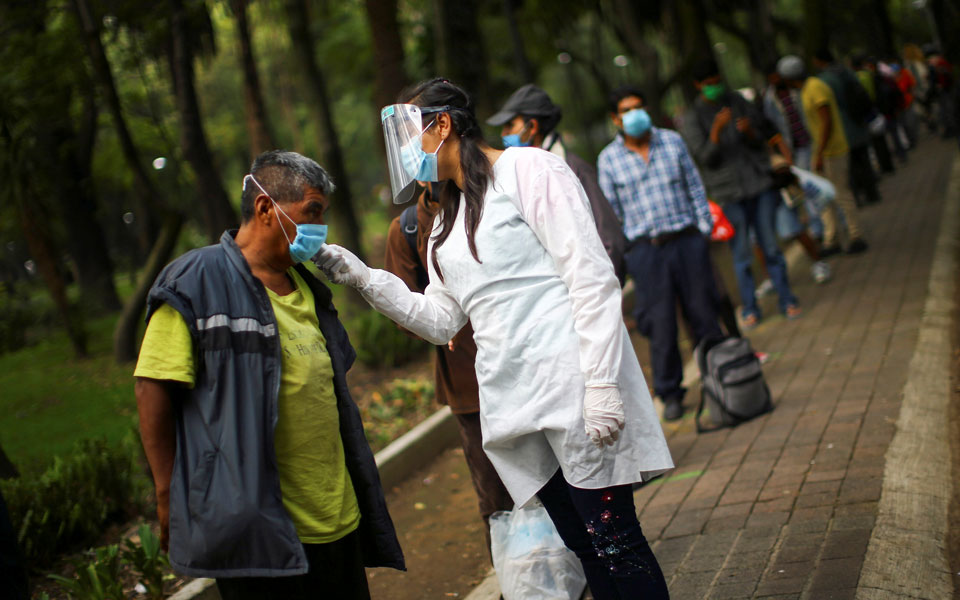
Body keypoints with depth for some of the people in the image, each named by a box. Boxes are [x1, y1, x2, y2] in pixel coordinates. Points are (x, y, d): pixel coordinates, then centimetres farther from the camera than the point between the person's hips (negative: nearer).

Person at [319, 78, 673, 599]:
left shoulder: (527, 170, -4)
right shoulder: (446, 221, 22)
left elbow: (592, 279, -11)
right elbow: (440, 321, 18)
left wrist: (601, 384, -19)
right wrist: (362, 279, 7)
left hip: (570, 381, -7)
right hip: (509, 397, 7)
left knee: (613, 541, -6)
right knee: (581, 543, 10)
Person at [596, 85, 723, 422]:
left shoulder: (672, 141, 7)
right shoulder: (608, 160, 2)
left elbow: (695, 187, 10)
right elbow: (610, 213, 5)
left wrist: (705, 227, 4)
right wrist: (618, 255, 1)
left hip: (687, 240, 2)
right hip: (645, 250, -1)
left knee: (703, 313, 6)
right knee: (660, 324, 0)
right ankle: (670, 394, 13)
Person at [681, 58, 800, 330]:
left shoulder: (737, 101, 10)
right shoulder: (693, 116, -1)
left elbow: (761, 140, 10)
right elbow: (705, 157, -9)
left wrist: (750, 131, -13)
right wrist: (716, 130, -24)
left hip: (759, 184, 2)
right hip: (728, 192, -2)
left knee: (770, 246, 3)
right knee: (741, 254, 0)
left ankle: (786, 300, 12)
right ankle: (749, 308, 9)